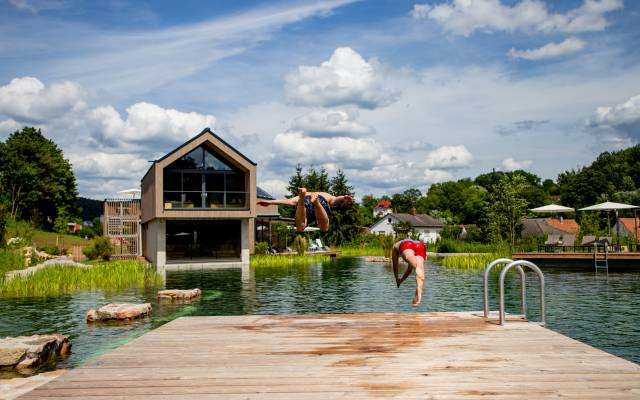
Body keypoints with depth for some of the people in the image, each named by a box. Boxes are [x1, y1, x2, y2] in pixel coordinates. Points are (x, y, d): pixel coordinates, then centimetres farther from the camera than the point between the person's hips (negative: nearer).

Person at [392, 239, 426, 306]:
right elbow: (410, 268, 54)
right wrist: (402, 279, 67)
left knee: (416, 265, -33)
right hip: (421, 247, 4)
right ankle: (418, 295, -30)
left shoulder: (396, 246, 43)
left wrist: (397, 279, 58)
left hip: (406, 246, -4)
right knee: (420, 275, -6)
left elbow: (395, 265, 45)